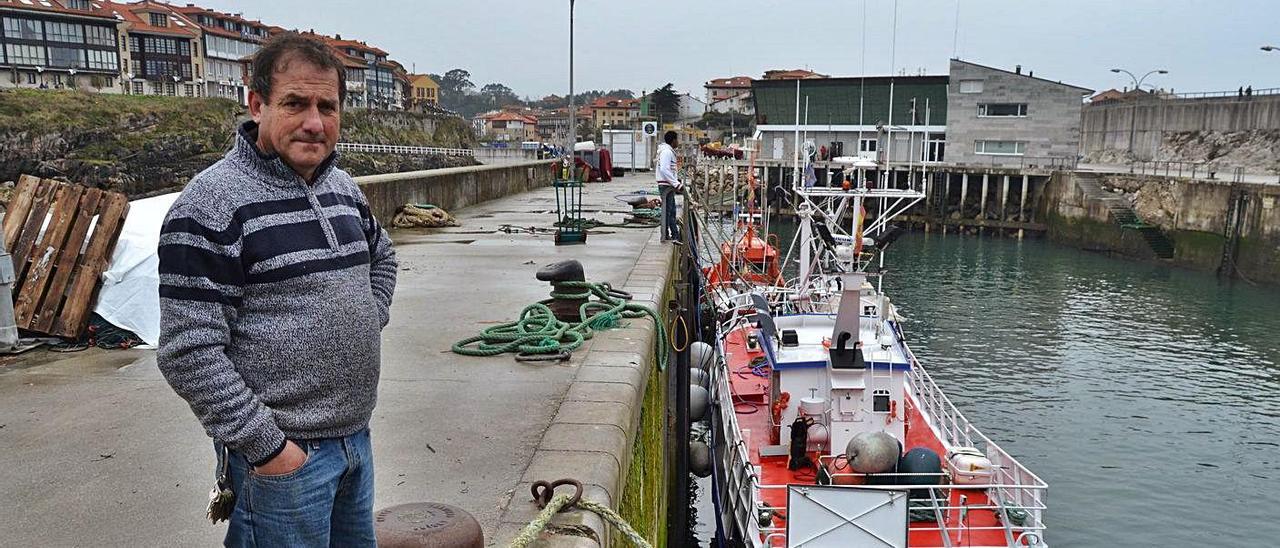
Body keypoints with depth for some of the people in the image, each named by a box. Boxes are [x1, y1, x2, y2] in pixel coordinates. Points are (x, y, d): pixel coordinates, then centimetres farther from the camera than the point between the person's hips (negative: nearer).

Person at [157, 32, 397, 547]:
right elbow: (188, 353, -19)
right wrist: (263, 445, -17)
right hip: (281, 453, -7)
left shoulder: (344, 187, 6)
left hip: (355, 435, 7)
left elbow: (381, 259, 25)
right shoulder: (212, 203, -17)